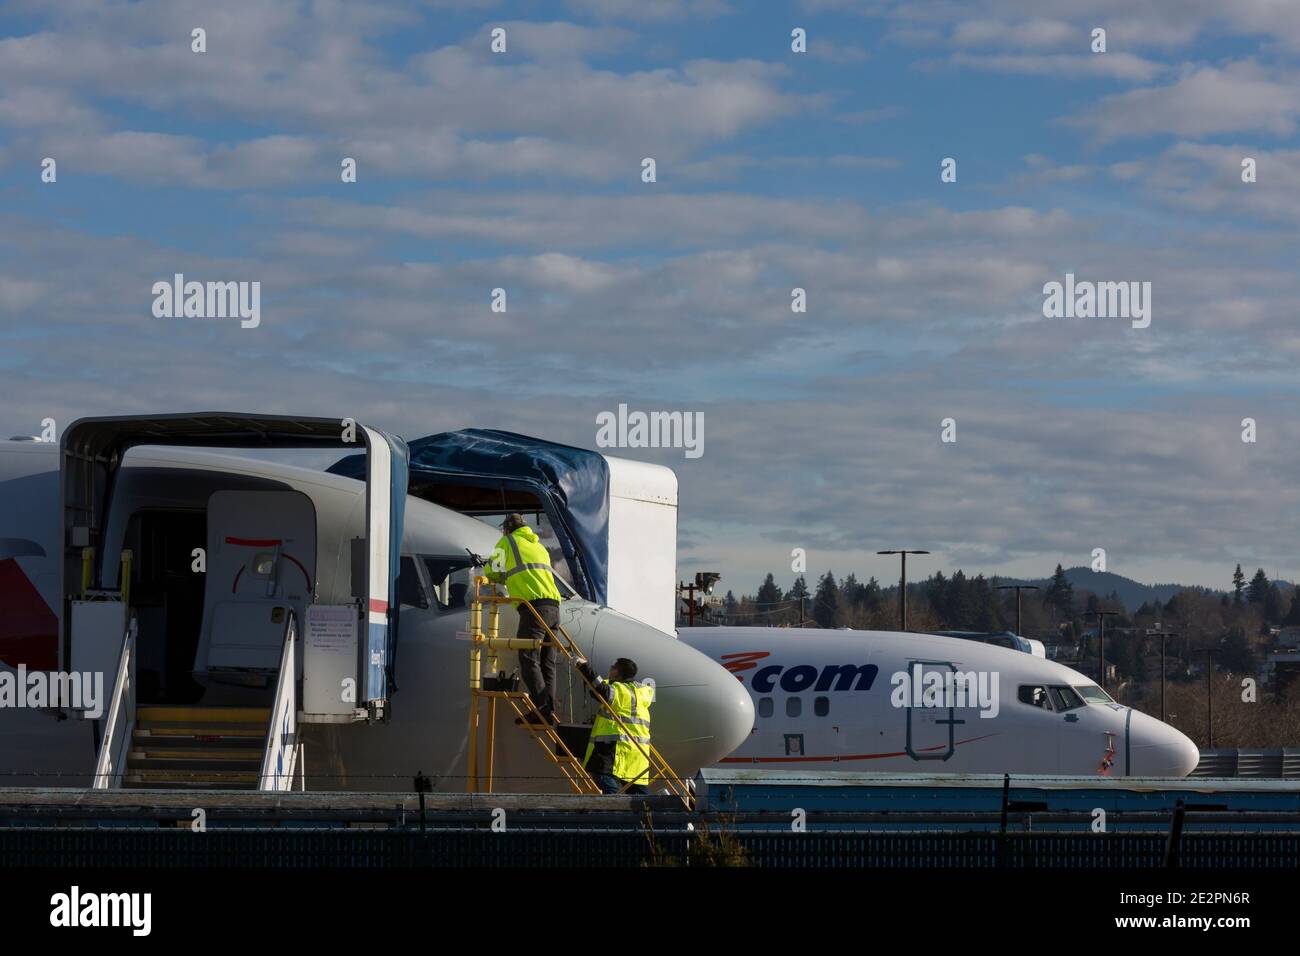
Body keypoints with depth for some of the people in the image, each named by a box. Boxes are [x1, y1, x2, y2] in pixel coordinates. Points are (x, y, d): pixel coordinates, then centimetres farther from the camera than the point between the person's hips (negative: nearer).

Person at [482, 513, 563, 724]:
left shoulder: (507, 542, 10)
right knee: (547, 663, 7)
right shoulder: (539, 546, 30)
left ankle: (542, 708, -25)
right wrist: (510, 578, 40)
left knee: (529, 660, -12)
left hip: (534, 605, -7)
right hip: (553, 606, 7)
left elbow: (492, 572, 10)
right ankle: (549, 710, -1)